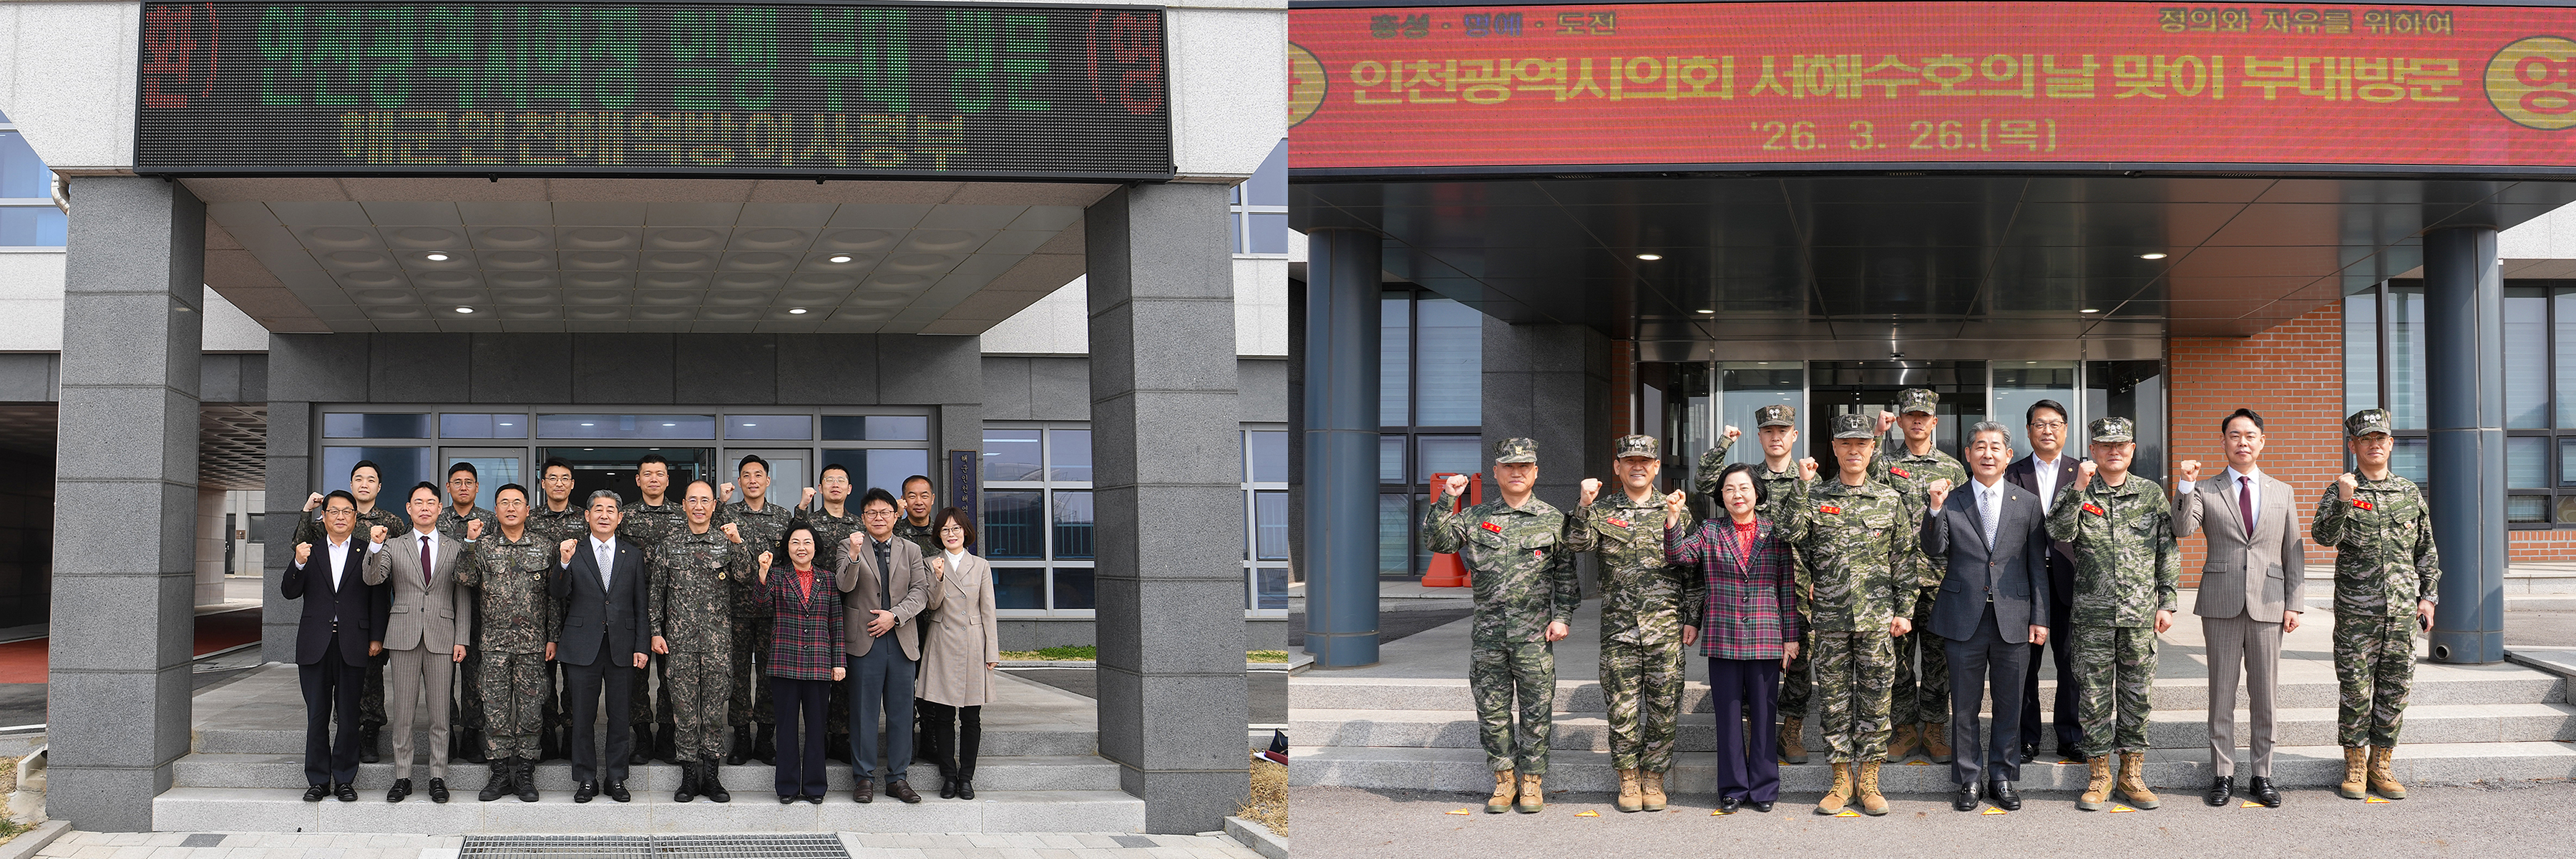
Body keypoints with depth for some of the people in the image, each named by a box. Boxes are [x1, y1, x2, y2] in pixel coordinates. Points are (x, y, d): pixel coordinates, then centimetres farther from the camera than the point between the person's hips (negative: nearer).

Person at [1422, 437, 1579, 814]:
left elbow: (1566, 574, 7)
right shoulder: (1475, 518, 9)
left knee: (1536, 709, 1)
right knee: (1492, 710, 5)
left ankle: (1532, 782, 12)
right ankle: (1504, 779, 16)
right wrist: (1446, 500, -9)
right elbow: (1437, 541, 0)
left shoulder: (1553, 519, 6)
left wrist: (1562, 617, -2)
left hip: (1535, 632, -1)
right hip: (1488, 632, 2)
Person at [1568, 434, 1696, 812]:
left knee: (1663, 706, 2)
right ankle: (1628, 778, 13)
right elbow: (1577, 543, -8)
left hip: (1666, 625, 0)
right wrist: (1584, 505, -20)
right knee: (1622, 706, 1)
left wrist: (1691, 617, 4)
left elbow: (1692, 569, 10)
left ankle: (1653, 777, 13)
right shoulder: (1602, 512, 9)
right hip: (1619, 626, 0)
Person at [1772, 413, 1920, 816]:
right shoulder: (1815, 496, 5)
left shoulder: (1891, 499, 7)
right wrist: (1802, 484, -13)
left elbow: (1905, 560, 7)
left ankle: (1869, 782, 11)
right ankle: (1842, 780, 13)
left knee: (1875, 700, 3)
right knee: (1835, 700, 4)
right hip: (1829, 617, 0)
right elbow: (1790, 533, -12)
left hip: (1878, 618, 0)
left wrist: (1904, 611, 1)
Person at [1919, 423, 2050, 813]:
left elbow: (2037, 565, 8)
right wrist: (1935, 509, -16)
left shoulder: (2028, 503, 8)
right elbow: (1936, 553, -4)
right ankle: (1968, 780, 16)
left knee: (2009, 705, 7)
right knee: (1964, 707, 5)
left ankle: (2002, 778, 18)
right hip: (1964, 619, -1)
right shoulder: (1951, 502, 5)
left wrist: (2040, 617, 3)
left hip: (2013, 620, 1)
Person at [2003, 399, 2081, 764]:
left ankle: (2070, 738, 14)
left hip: (2069, 580, 0)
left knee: (2071, 664, 4)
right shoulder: (2013, 474, 6)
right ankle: (2027, 739, 13)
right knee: (2024, 663, 4)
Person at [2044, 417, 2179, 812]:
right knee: (2094, 695, 2)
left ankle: (2132, 775, 15)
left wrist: (2167, 602, 3)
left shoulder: (2152, 494, 6)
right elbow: (2059, 532, -14)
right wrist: (2079, 488, -21)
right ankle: (2099, 776, 12)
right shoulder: (2077, 492, 3)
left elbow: (2168, 553, 8)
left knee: (2136, 695, 6)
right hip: (2093, 613, -1)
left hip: (2140, 614, 1)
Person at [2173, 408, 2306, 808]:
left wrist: (2294, 604, 4)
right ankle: (2223, 775, 9)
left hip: (2268, 606, 1)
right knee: (2222, 693, 2)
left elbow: (2294, 553, 12)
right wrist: (2185, 485, -21)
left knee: (2264, 694, 5)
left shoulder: (2282, 493, 13)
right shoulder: (2204, 491, 7)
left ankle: (2262, 776, 12)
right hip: (2221, 604, -1)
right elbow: (2182, 529, -10)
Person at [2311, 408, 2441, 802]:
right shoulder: (2340, 491, 0)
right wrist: (2344, 502, -30)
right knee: (2355, 689, -1)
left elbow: (2427, 551, 17)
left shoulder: (2410, 493, 11)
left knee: (2395, 688, 5)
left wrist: (2428, 596, 10)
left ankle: (2381, 764, 15)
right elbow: (2324, 536, -16)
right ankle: (2354, 765, 9)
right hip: (2356, 610, -3)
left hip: (2403, 608, 3)